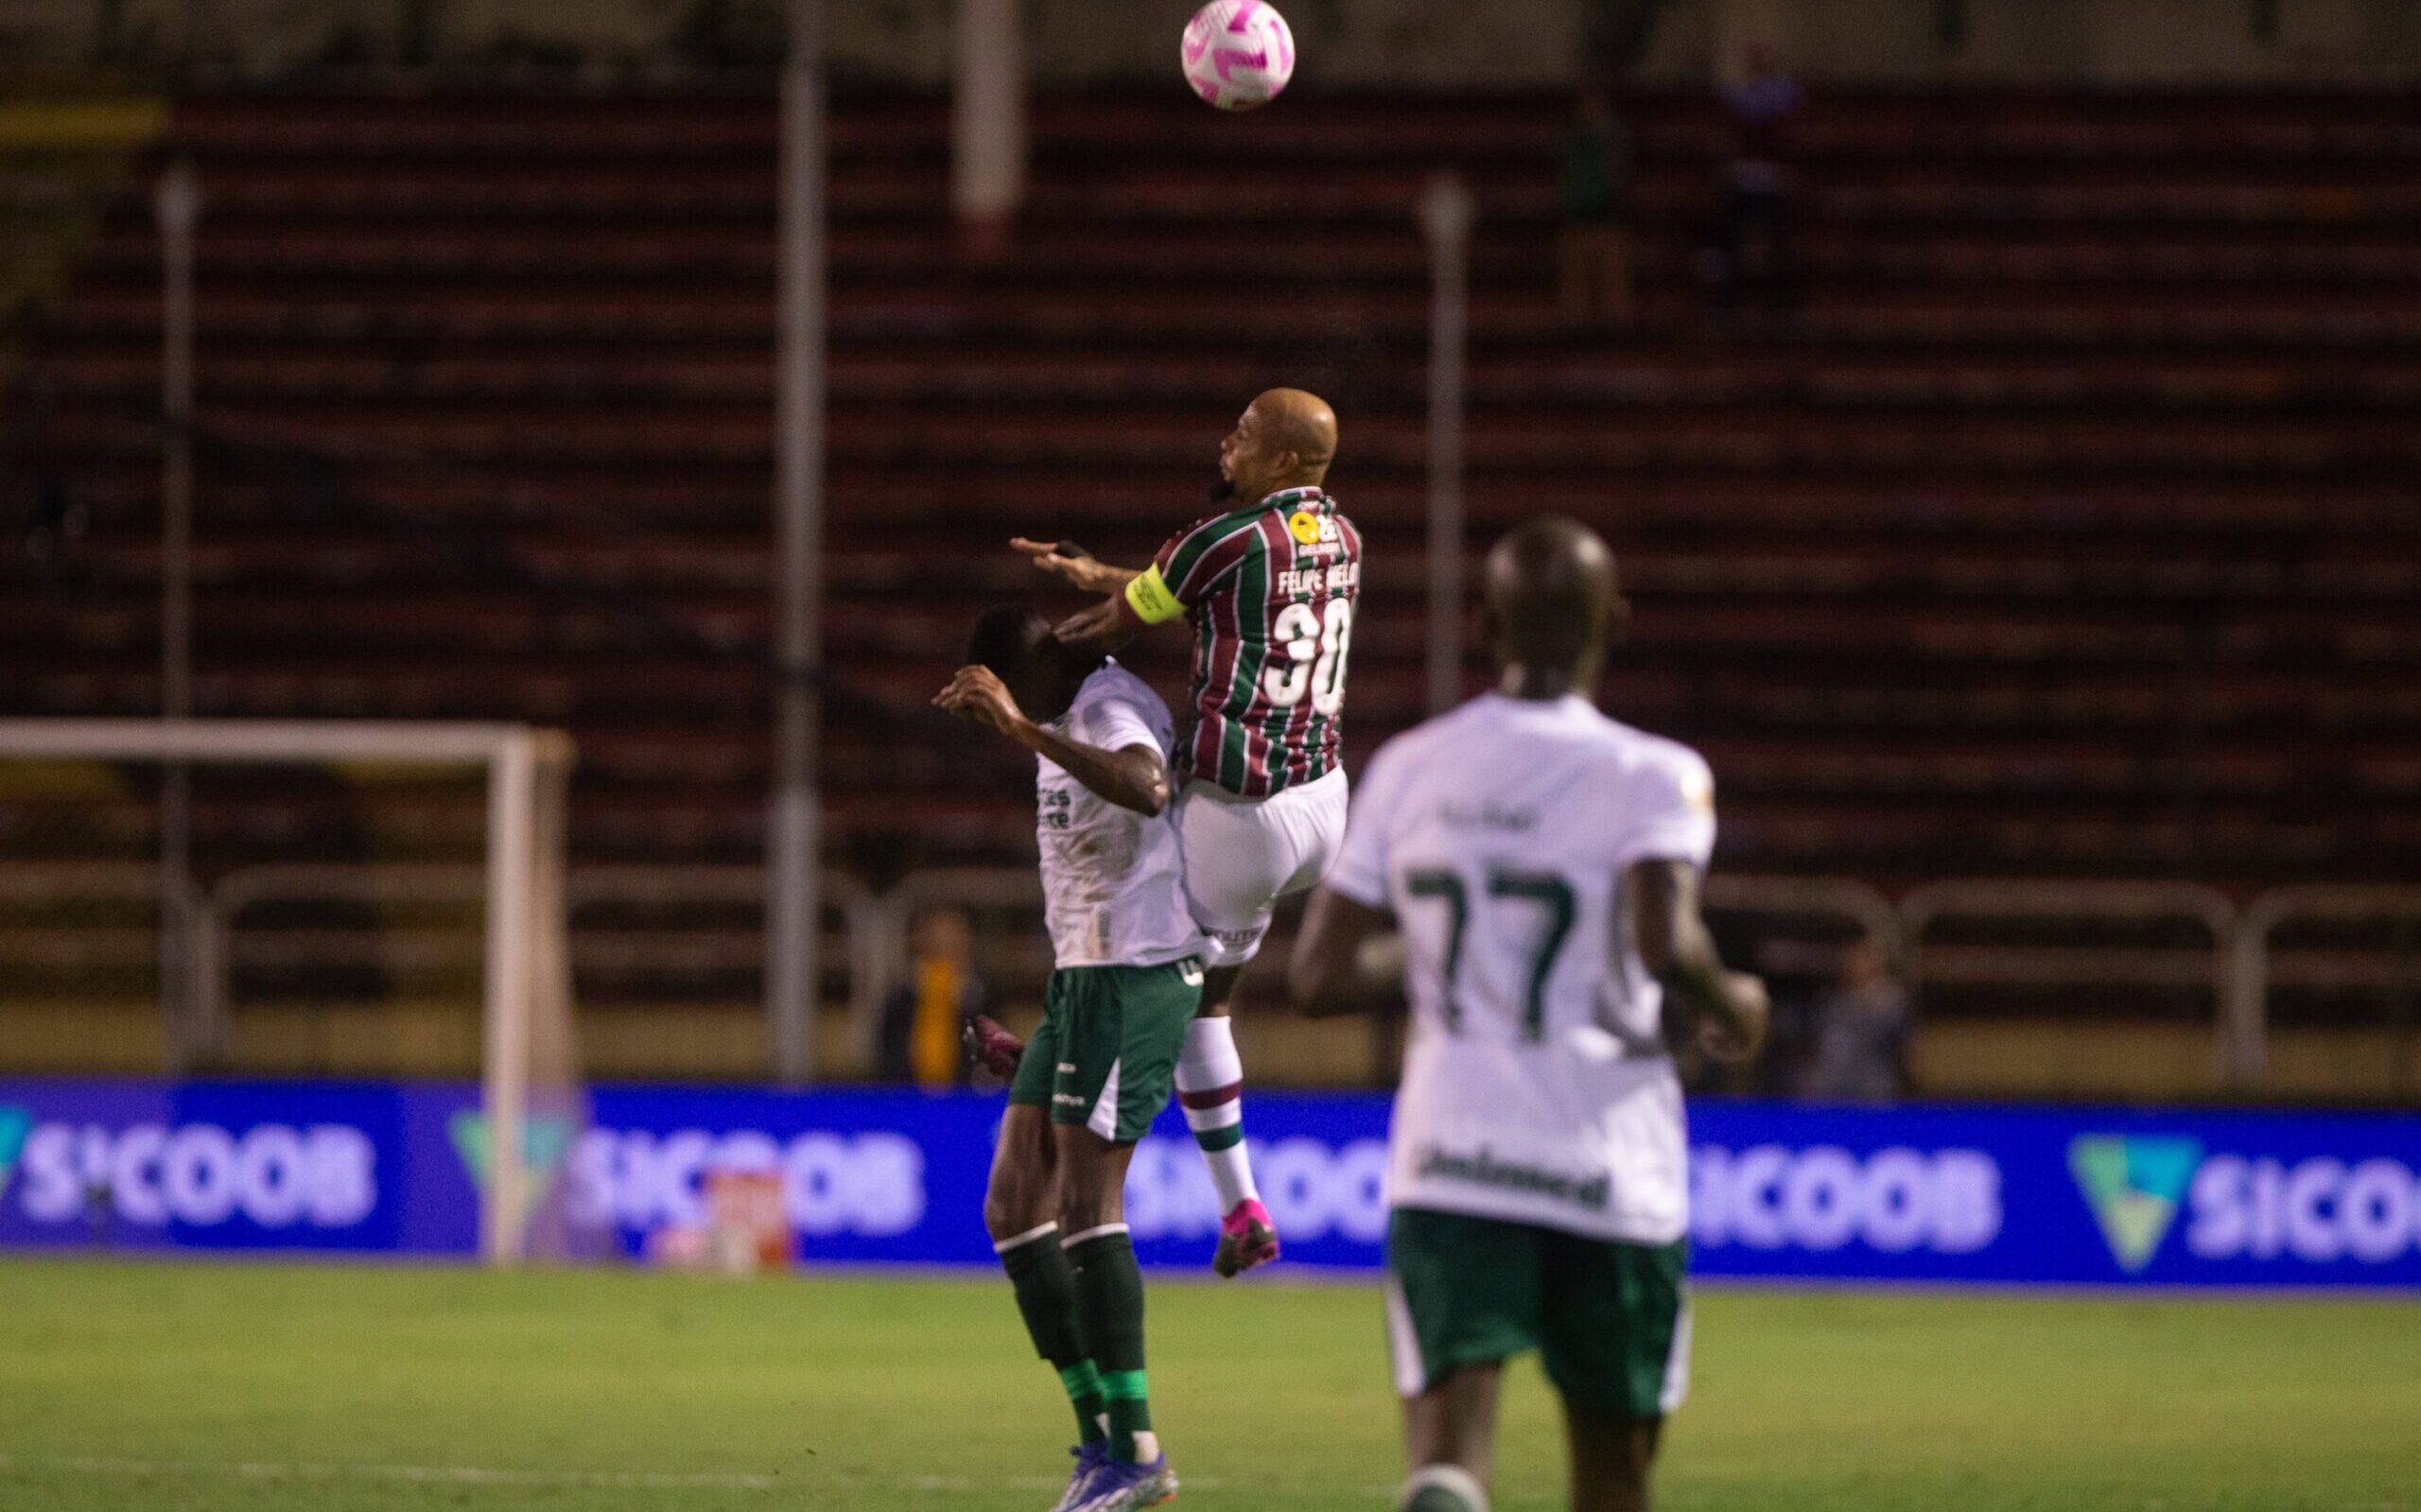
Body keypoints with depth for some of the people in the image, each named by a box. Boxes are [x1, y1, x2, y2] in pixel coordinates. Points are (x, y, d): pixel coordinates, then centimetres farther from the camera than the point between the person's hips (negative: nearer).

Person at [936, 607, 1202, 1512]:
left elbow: (1147, 790, -38)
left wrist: (1024, 728, -38)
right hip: (1079, 982, 10)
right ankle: (1102, 1438, 10)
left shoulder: (1110, 706, -13)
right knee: (1013, 1209, 7)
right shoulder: (1065, 724, 17)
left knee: (1086, 1207, -11)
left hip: (1133, 977, -10)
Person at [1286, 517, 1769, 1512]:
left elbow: (1319, 977, 7)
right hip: (1612, 1169, -2)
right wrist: (1731, 1008, -1)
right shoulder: (1651, 778, -6)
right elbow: (1666, 946, -21)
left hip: (1449, 1161, 2)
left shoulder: (1407, 769, 6)